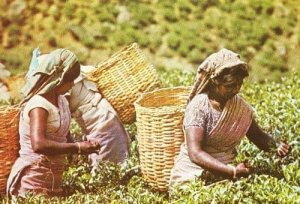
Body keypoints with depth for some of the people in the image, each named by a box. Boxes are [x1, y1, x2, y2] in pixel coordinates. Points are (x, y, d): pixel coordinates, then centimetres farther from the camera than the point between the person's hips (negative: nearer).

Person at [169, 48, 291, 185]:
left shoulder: (239, 105, 1)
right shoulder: (198, 107, -17)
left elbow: (258, 136, 12)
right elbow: (195, 154, -26)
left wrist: (276, 147, -12)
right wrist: (233, 171, -36)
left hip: (228, 168, 5)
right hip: (195, 172, -5)